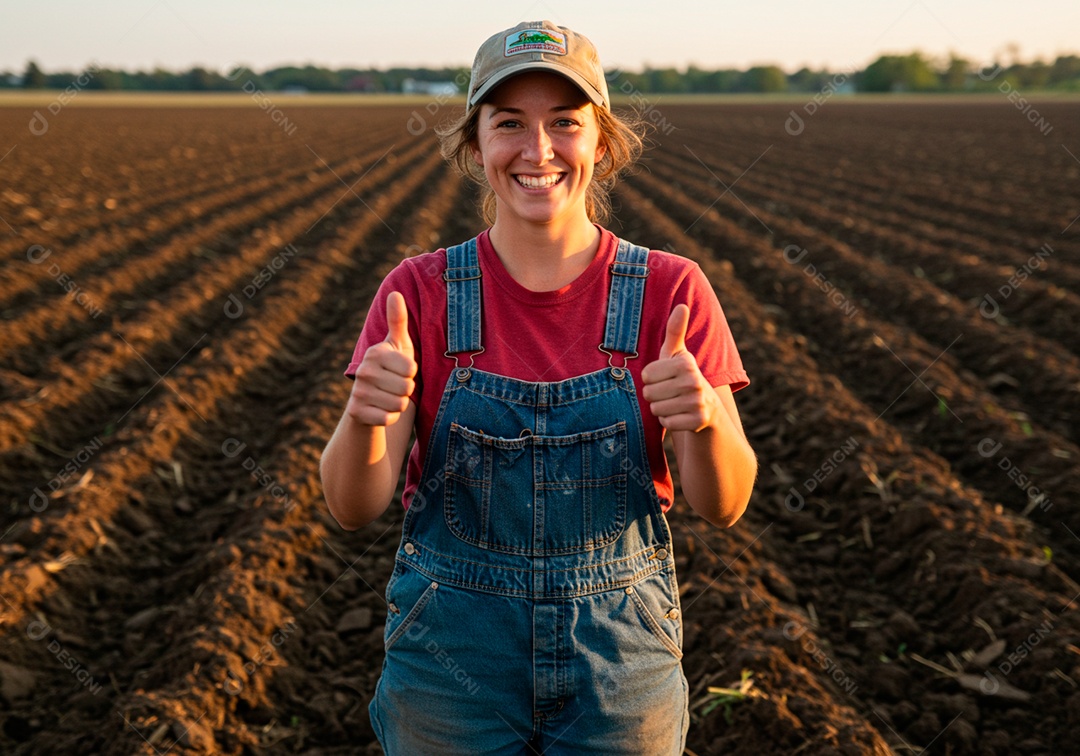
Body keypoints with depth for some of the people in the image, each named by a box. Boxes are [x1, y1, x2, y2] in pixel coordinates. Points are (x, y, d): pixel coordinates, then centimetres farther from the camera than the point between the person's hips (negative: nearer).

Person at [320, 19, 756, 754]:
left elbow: (723, 503, -9)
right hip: (452, 658, 0)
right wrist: (365, 416, -32)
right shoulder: (420, 293, -7)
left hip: (619, 663, 0)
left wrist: (705, 416, -30)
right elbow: (355, 505, -11)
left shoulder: (671, 292, -7)